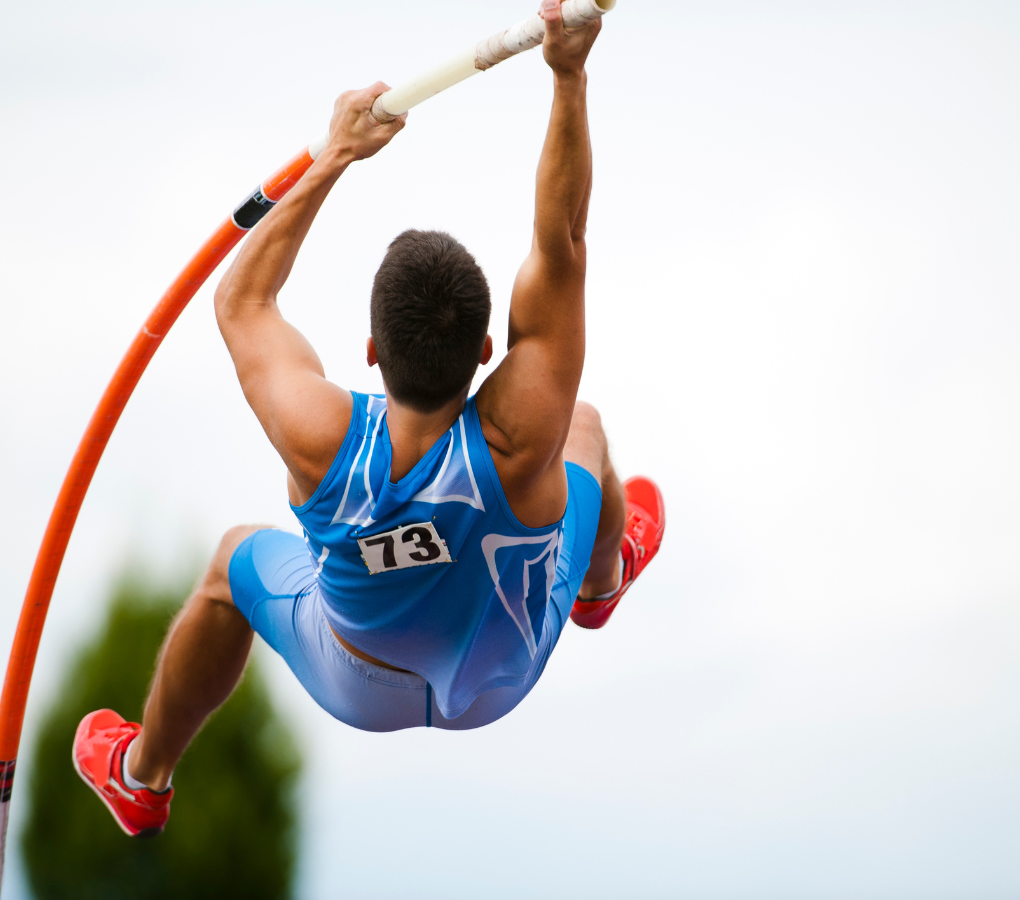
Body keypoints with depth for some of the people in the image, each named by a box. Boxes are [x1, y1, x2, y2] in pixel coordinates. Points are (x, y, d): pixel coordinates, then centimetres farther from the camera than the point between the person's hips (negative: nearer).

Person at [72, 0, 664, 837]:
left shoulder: (323, 443, -40)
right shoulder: (519, 444, -43)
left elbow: (240, 301, -19)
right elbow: (561, 244, -38)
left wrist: (334, 158, -16)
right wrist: (570, 77, -45)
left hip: (362, 693, 0)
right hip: (502, 681, 0)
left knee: (237, 559, 32)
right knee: (586, 426, 23)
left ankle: (142, 776, 52)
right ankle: (603, 580, 59)